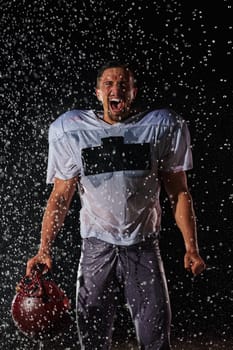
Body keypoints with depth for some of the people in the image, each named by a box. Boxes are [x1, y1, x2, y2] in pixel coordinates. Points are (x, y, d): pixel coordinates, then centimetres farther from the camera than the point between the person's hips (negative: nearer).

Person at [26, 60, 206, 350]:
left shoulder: (161, 128, 1)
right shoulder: (72, 132, 2)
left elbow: (179, 193, 5)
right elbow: (60, 197, 6)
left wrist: (191, 247, -4)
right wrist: (44, 249, -5)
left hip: (144, 247, -1)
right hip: (97, 247, 1)